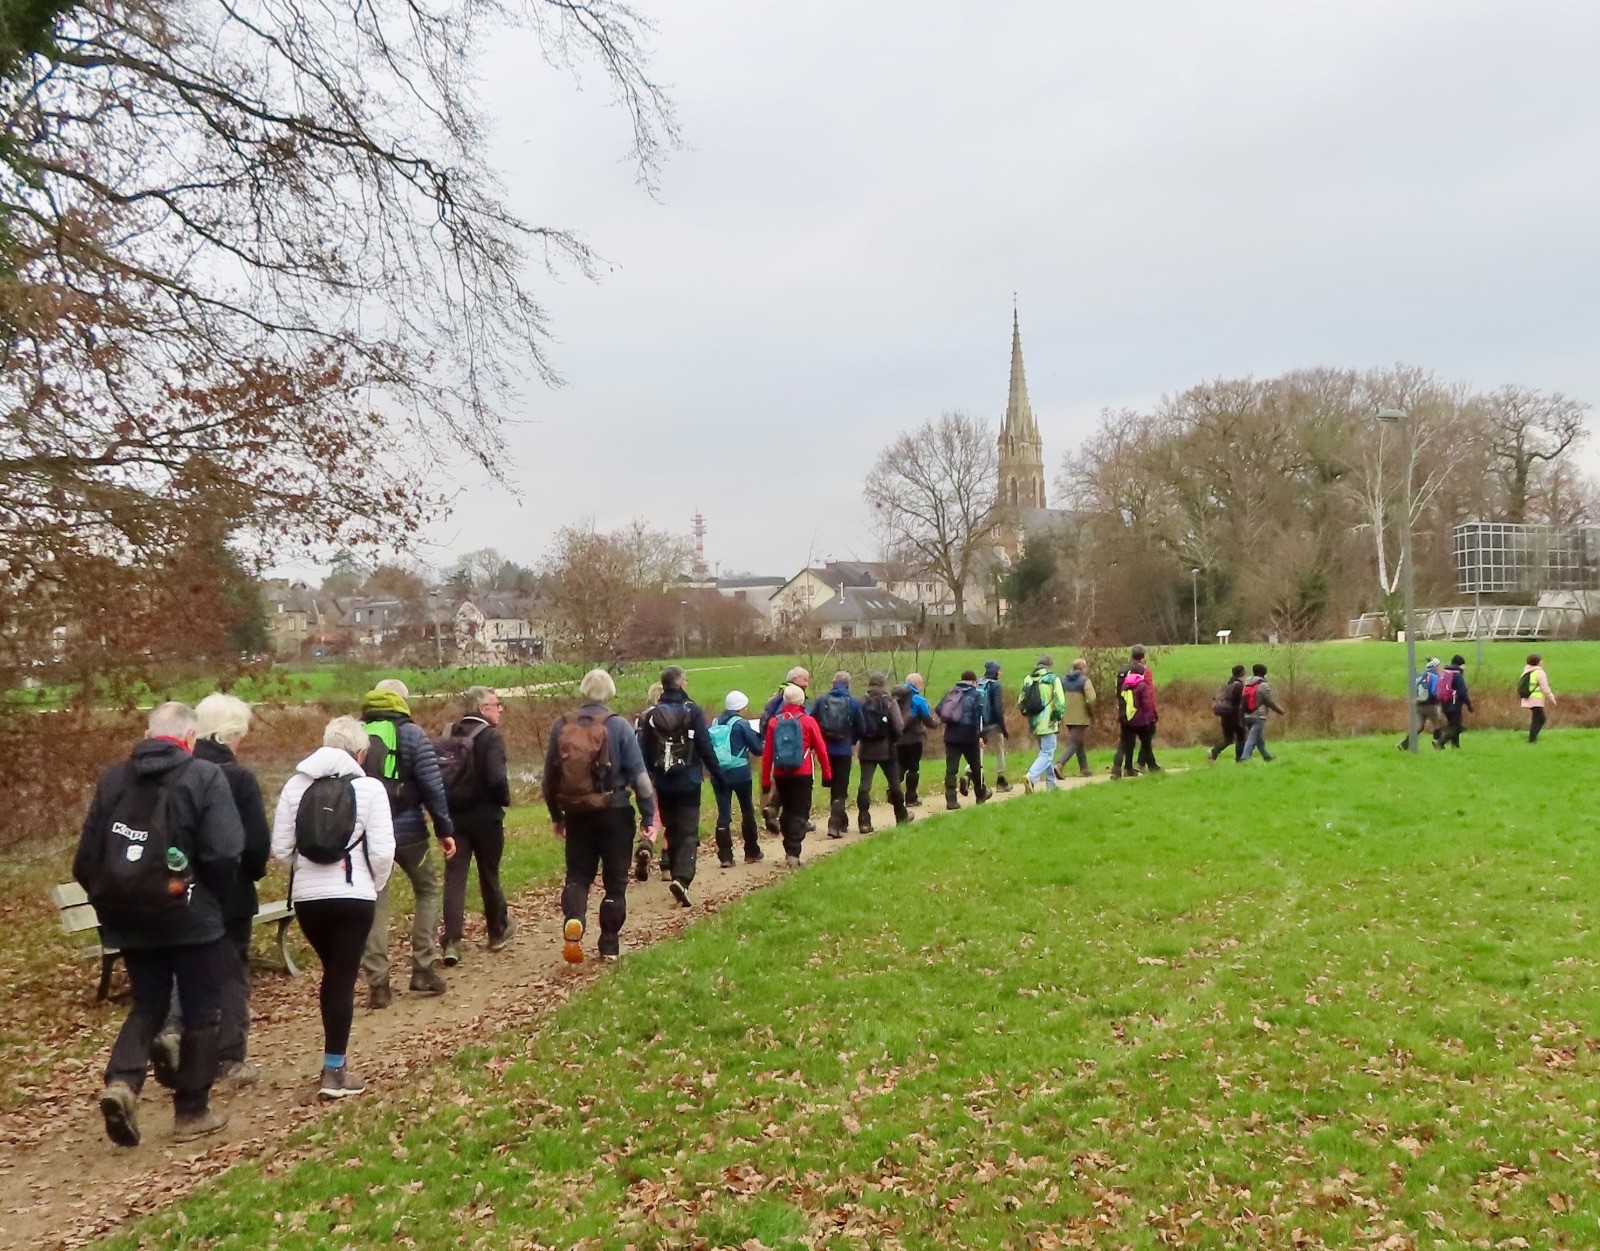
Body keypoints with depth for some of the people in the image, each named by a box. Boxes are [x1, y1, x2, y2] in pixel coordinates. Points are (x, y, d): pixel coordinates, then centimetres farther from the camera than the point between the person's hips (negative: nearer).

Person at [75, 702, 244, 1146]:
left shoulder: (113, 779, 5)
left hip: (129, 918, 5)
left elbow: (86, 858, 6)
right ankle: (191, 1112, 16)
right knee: (201, 1012, 9)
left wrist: (108, 901, 18)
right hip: (190, 917, -5)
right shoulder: (205, 777, -10)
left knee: (147, 1006, 20)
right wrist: (215, 896, 0)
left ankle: (121, 1082, -3)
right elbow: (224, 853, -18)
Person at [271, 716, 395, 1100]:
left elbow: (281, 847, 1)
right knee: (343, 979, 3)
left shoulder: (296, 785, 3)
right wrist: (376, 887, 6)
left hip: (306, 897, 4)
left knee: (331, 973, 20)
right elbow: (382, 851, -11)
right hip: (353, 896, -4)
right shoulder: (368, 788, -7)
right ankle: (335, 1071, 5)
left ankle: (335, 1059, 26)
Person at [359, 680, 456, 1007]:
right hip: (407, 831, -3)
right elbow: (431, 785, -10)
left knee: (374, 905, 10)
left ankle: (377, 984, 7)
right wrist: (444, 829, -4)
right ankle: (423, 970, 11)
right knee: (427, 891, 16)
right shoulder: (410, 733, -5)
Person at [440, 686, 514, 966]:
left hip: (454, 817, 4)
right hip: (486, 817, -4)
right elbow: (496, 778, -23)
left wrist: (448, 802, 15)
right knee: (489, 875, 13)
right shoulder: (492, 736, -13)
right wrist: (505, 800, -5)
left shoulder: (450, 735, 5)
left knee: (454, 878, 3)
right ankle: (497, 932, 32)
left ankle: (451, 943, -6)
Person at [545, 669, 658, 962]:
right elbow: (639, 775, -10)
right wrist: (649, 817, -3)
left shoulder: (561, 727, 1)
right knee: (615, 880, 9)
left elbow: (550, 776, 8)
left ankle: (572, 920, -15)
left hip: (577, 815, 2)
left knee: (578, 874, 13)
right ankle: (609, 946, 13)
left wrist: (556, 816, 21)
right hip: (614, 814, -2)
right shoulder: (618, 727, -8)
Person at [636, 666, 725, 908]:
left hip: (663, 785, 3)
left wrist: (644, 780, 12)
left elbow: (643, 752, 3)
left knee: (672, 831, 16)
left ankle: (678, 877, 23)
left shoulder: (651, 715, 1)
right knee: (689, 832, -3)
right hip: (688, 783, -3)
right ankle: (682, 878, -20)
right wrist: (718, 775, 1)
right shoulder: (692, 711, -7)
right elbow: (705, 747, -7)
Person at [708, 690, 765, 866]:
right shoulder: (742, 724, -8)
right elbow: (757, 749, -5)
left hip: (718, 774, 4)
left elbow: (708, 748, 10)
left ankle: (725, 856, -1)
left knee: (723, 813, 3)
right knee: (747, 812, 12)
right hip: (740, 774, -3)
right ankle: (752, 853, 20)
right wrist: (758, 737, 14)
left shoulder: (715, 723, 6)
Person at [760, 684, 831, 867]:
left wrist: (766, 781, 8)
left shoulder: (774, 723, 1)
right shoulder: (808, 721, -5)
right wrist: (827, 774, 7)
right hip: (803, 774, -3)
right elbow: (821, 750, -4)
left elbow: (767, 754, 1)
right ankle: (793, 854, -10)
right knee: (799, 814, 0)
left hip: (781, 775, 3)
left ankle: (789, 851, 24)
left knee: (787, 811, 17)